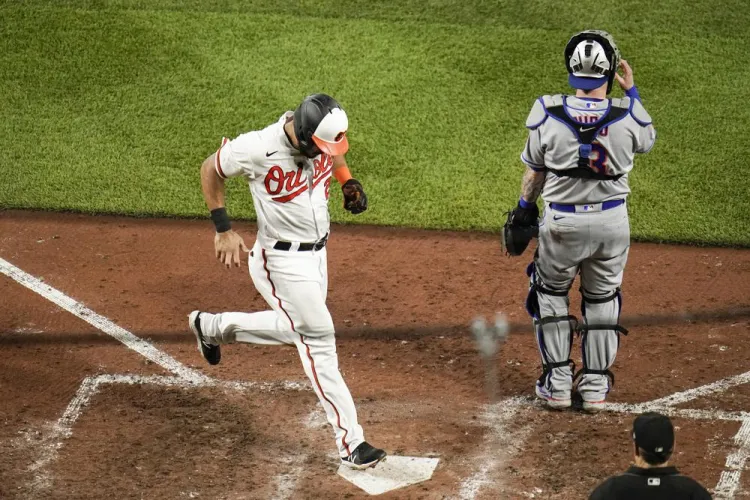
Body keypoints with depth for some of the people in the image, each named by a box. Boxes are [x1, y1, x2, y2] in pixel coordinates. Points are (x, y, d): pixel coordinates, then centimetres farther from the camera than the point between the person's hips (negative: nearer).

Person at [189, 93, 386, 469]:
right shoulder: (258, 148, -27)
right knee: (318, 339, -7)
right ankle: (350, 442, 1)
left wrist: (349, 182, -2)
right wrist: (224, 230, -11)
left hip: (317, 252, 8)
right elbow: (210, 170, -10)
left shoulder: (320, 135, -9)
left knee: (298, 330, 23)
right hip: (282, 261, -8)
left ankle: (212, 327, 42)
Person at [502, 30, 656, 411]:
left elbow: (534, 172, -2)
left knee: (550, 294, 21)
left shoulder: (547, 114, -16)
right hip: (612, 222, 1)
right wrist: (631, 91, 17)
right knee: (602, 299, 21)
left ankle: (557, 383, 20)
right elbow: (647, 141, 10)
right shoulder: (628, 115, -15)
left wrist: (524, 212, 14)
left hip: (561, 222, -1)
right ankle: (595, 385, 26)